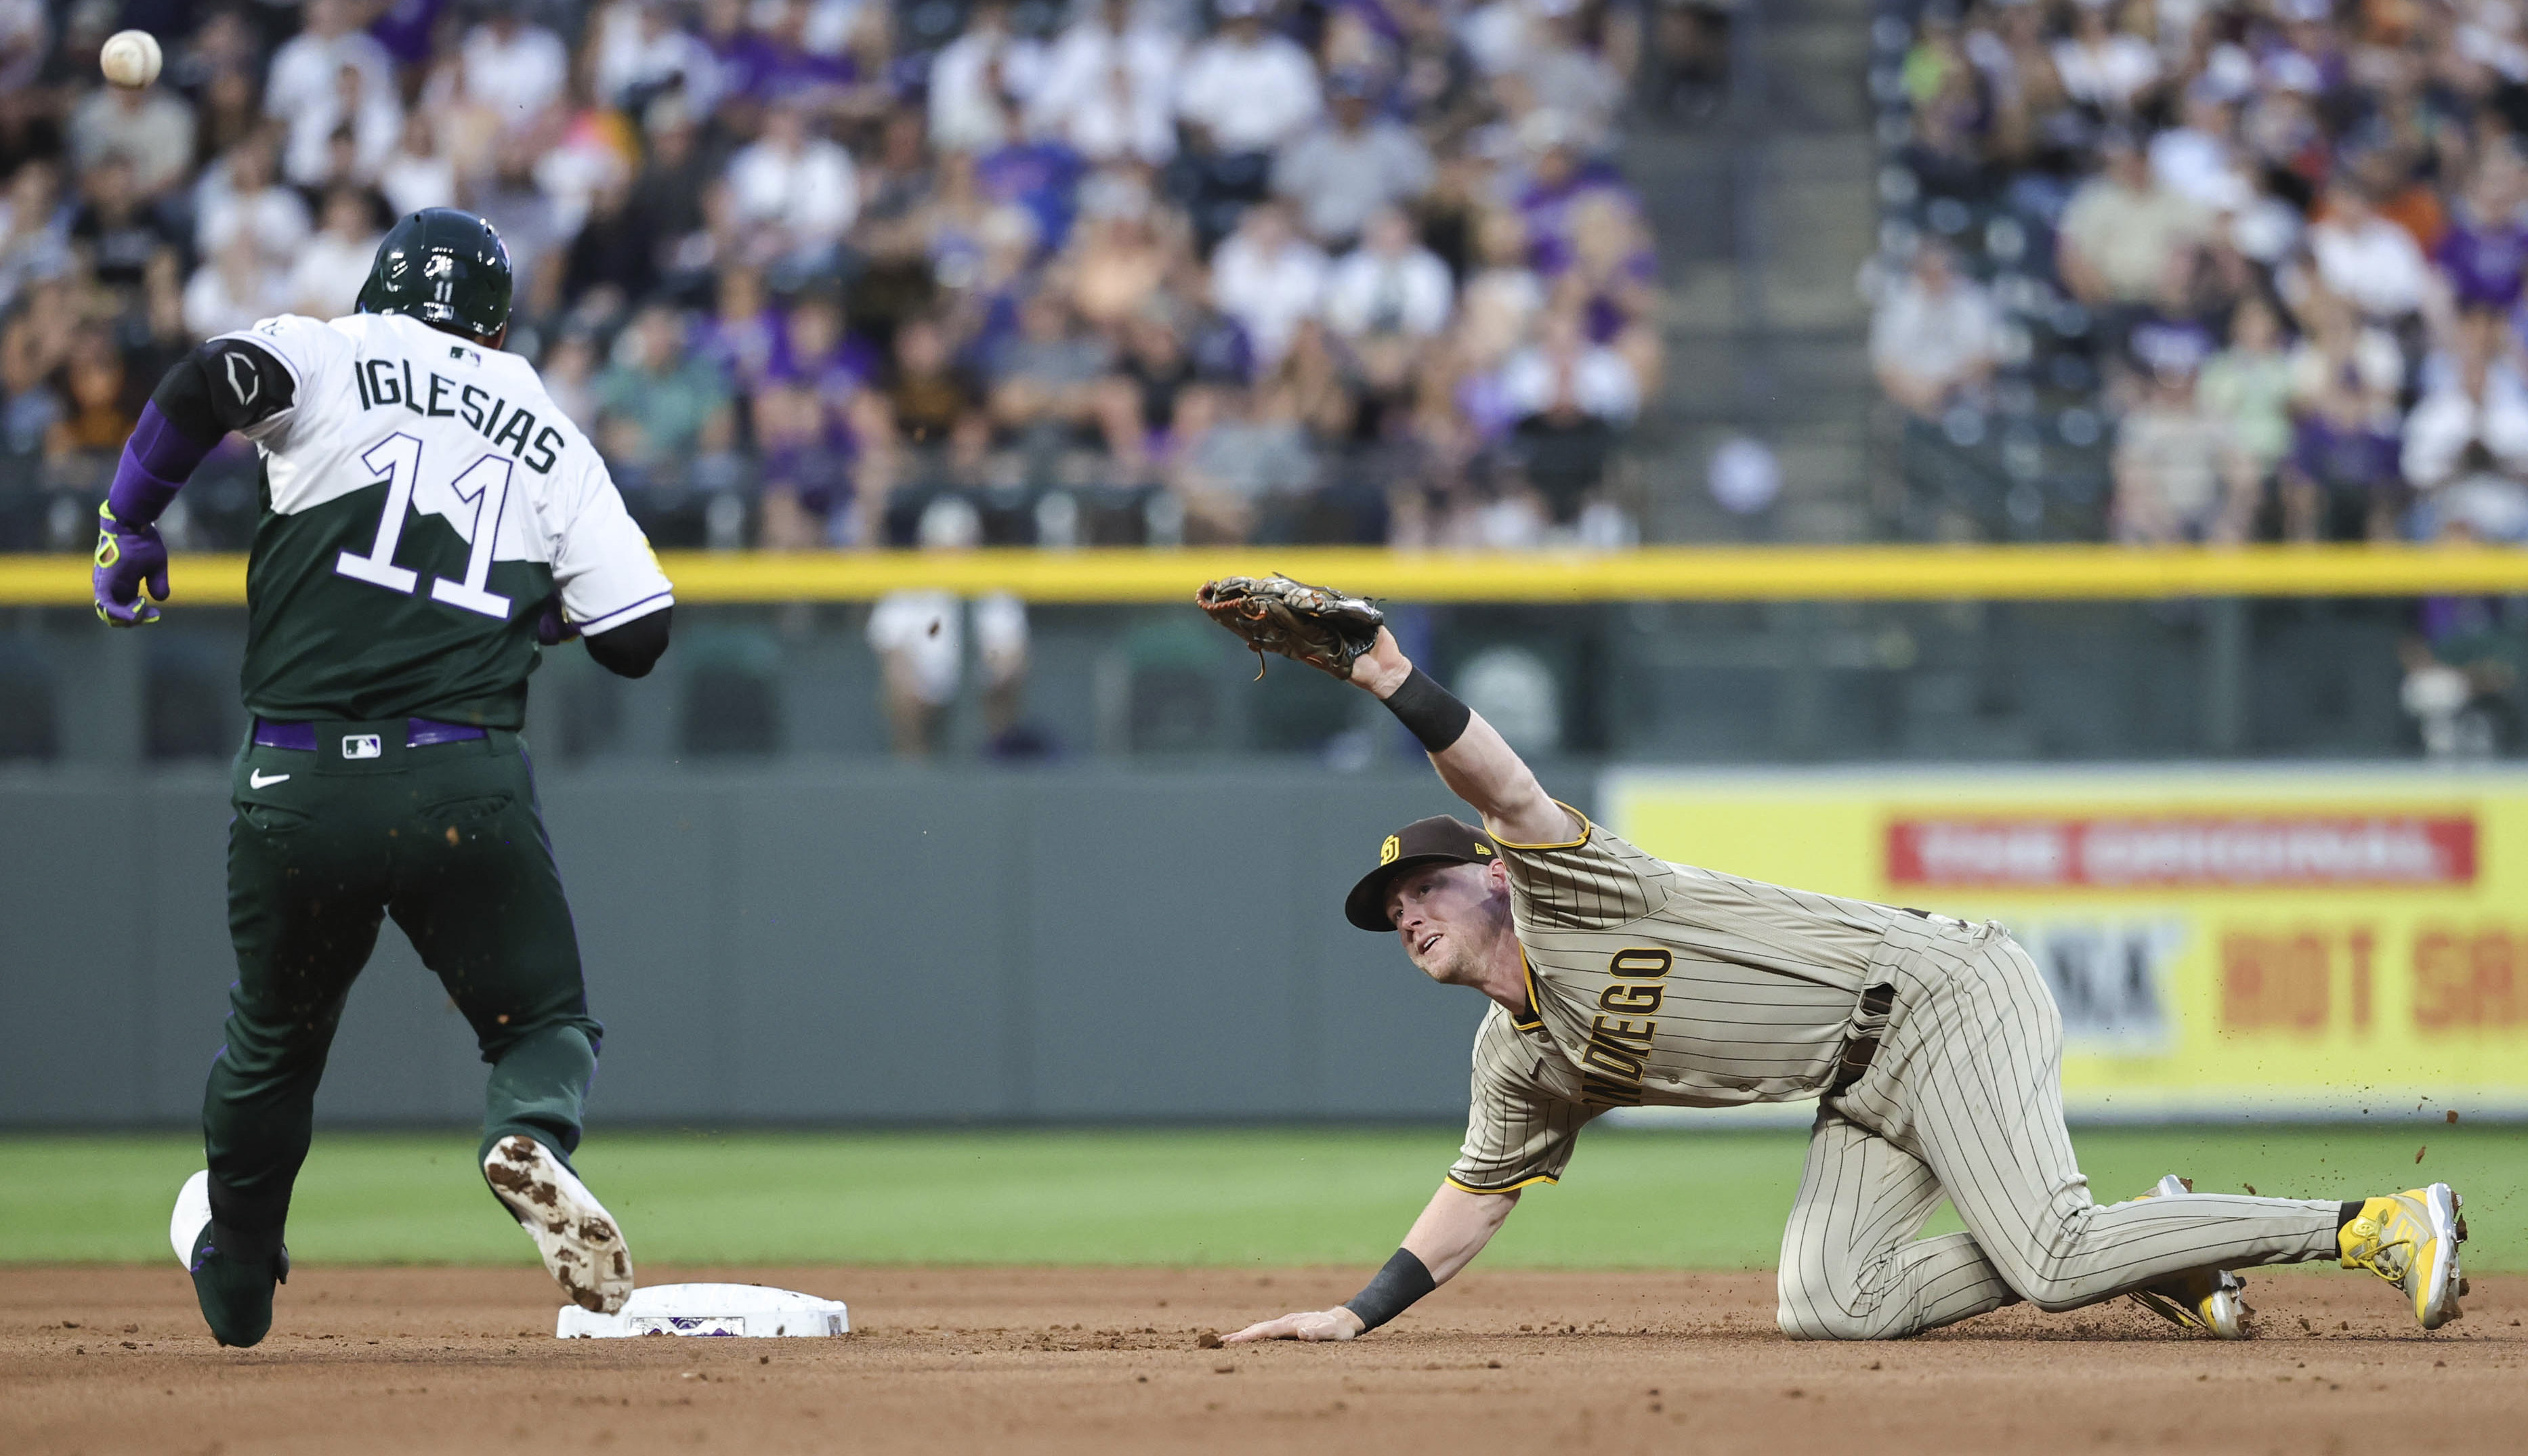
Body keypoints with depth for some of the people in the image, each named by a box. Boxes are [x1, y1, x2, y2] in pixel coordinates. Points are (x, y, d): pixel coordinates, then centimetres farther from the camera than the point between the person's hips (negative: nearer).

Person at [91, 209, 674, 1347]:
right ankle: (531, 1136, -24)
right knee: (545, 1020, 11)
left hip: (297, 784, 0)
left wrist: (129, 522, -1)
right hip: (465, 786, 0)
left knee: (274, 1039, 22)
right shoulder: (551, 437, 15)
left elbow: (211, 381, -14)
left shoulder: (331, 359, 8)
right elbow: (640, 636, 12)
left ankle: (235, 1278, 39)